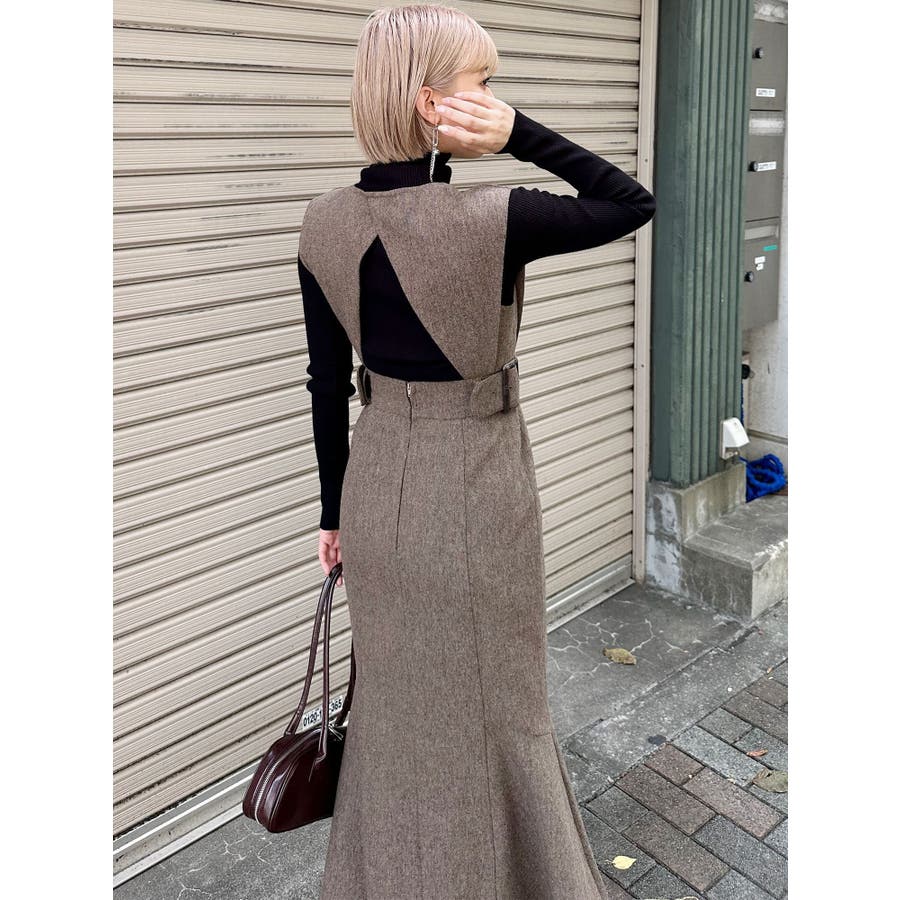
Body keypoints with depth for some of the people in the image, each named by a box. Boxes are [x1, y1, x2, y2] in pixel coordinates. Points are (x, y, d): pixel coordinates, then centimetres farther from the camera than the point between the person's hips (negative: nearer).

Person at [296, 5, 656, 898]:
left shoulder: (325, 223, -5)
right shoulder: (495, 220, -21)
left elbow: (327, 384, 2)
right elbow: (635, 203, -5)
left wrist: (336, 509, 12)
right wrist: (523, 134, -15)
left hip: (378, 485, 6)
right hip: (472, 492, -5)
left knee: (395, 706, 24)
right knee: (487, 714, 16)